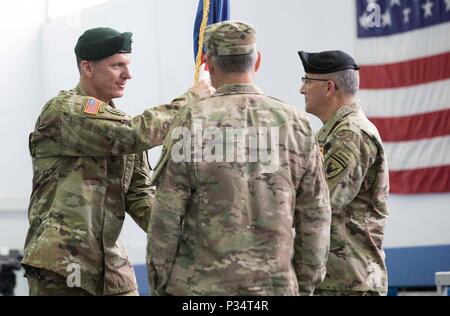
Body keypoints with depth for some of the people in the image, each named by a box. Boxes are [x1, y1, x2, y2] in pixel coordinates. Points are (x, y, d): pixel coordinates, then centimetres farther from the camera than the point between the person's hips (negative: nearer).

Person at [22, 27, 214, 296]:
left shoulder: (119, 121, 17)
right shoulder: (66, 110, -9)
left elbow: (139, 192, 13)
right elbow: (134, 134, -22)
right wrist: (188, 101, -11)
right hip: (62, 265, -7)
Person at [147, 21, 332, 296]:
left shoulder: (193, 121, -5)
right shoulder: (295, 123, 3)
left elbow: (167, 216, -5)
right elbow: (316, 216, 6)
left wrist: (159, 284, 5)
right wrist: (305, 285, 14)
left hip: (201, 284, -2)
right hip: (275, 284, 2)